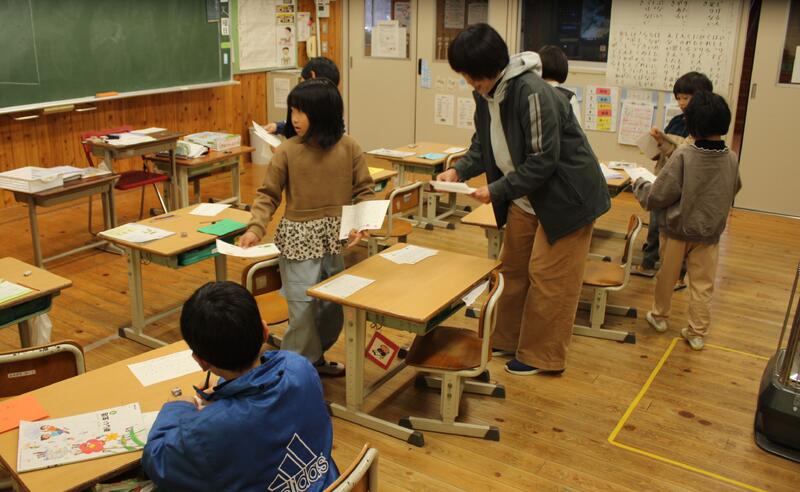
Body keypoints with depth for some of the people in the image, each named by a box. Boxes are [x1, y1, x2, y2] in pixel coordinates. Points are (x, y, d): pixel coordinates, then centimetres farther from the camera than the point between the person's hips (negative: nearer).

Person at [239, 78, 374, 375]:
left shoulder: (349, 148, -4)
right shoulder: (287, 151, -8)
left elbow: (364, 190, 2)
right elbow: (268, 194, -3)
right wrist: (256, 228, -17)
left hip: (338, 239, 3)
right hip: (300, 240, -3)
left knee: (335, 306, 12)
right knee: (304, 310, -3)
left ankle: (313, 359, 36)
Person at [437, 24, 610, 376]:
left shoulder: (532, 94, -28)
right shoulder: (485, 93, -3)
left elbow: (543, 161, -27)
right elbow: (482, 146, 8)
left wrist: (497, 191, -25)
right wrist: (458, 171, -10)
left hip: (565, 196, -9)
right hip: (525, 199, 9)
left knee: (548, 277, 0)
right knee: (513, 268, 16)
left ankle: (542, 356, 15)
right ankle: (507, 339, 32)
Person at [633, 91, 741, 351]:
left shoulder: (683, 155, -22)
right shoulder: (731, 159, -9)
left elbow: (657, 197, -20)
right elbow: (733, 191, 11)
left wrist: (639, 185, -2)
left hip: (677, 228, -2)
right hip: (709, 232, 2)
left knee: (666, 276, 18)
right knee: (702, 285, 11)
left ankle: (659, 317, 36)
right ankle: (697, 333, 16)